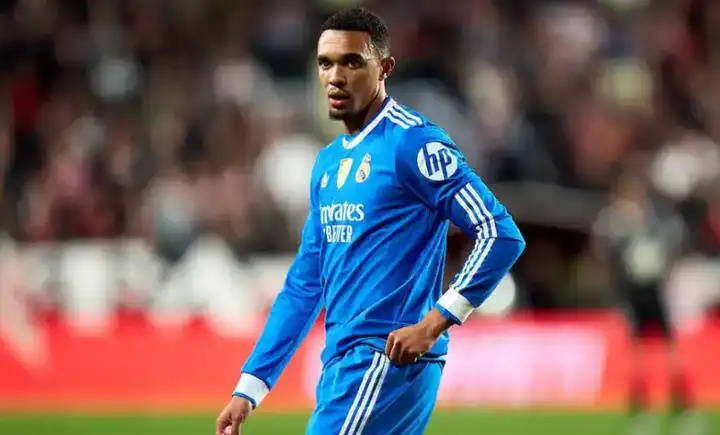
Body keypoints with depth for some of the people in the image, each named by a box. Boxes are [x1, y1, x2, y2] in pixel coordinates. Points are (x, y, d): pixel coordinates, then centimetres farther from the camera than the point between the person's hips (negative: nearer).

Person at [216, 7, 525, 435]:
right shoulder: (329, 162, 18)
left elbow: (501, 235, -13)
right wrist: (249, 389, 17)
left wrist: (432, 325, -19)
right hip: (341, 364, 8)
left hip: (389, 362, -8)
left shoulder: (414, 143, -7)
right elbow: (304, 286, 22)